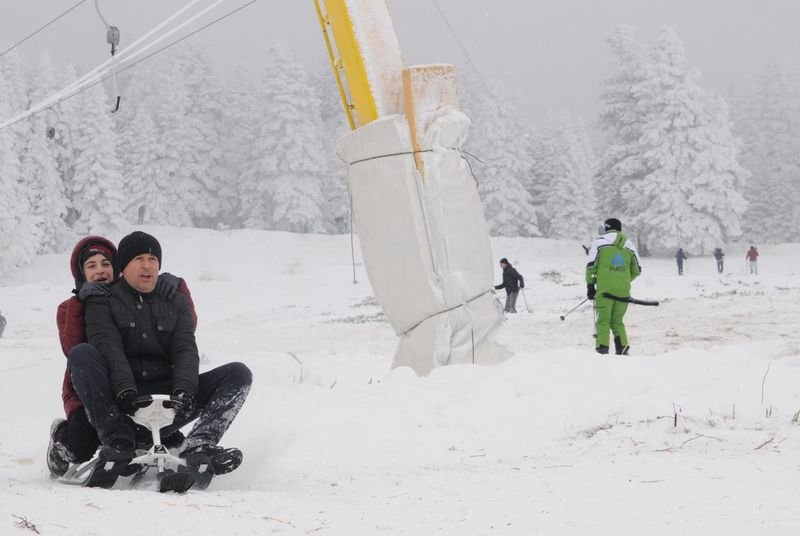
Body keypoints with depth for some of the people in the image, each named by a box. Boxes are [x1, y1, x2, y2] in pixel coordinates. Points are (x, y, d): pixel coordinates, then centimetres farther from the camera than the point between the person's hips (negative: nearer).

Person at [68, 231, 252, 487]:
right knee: (81, 354, -30)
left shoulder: (175, 302, 18)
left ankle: (197, 446, -36)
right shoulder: (102, 301, 8)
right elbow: (109, 348, -10)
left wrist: (183, 390, -20)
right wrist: (125, 390, -29)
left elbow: (186, 350, 2)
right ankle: (118, 445, -37)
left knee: (238, 373, -13)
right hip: (119, 403, -3)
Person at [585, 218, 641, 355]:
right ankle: (622, 347, 5)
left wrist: (590, 285, 5)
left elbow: (591, 265, -2)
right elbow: (637, 270, 15)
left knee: (602, 320, -1)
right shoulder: (629, 244, 14)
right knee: (617, 321, 15)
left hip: (605, 288, -3)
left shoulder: (600, 241, 3)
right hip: (623, 290, 3)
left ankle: (602, 347, -14)